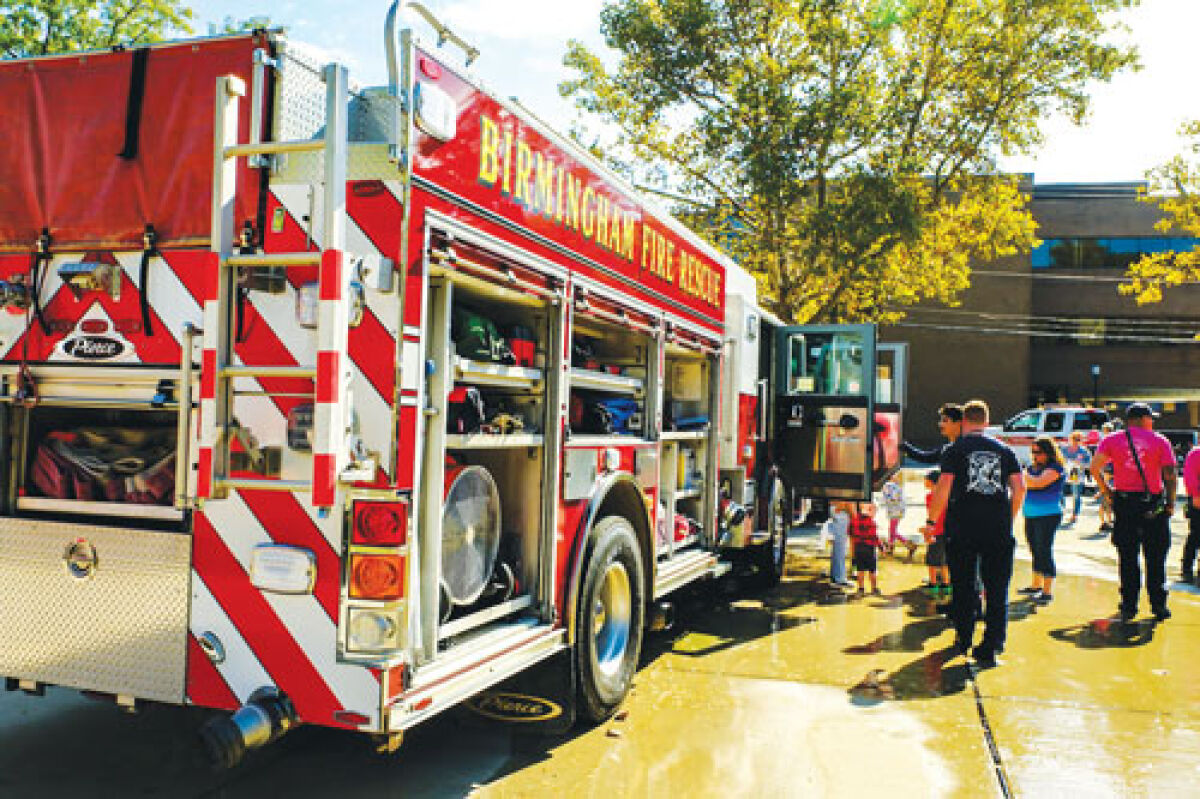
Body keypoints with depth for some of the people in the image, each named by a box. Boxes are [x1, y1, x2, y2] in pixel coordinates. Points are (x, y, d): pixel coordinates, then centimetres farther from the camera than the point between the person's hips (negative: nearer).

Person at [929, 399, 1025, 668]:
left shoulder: (955, 449, 1)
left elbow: (944, 487, -8)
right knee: (997, 590, 4)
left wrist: (931, 519, 1)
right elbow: (1019, 488, 4)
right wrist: (1009, 517, 17)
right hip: (999, 530, 1)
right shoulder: (1004, 450, 9)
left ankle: (963, 640, 24)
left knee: (963, 586, 13)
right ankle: (991, 647, -2)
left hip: (962, 527, -1)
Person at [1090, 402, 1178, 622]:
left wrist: (1107, 493, 4)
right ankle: (1158, 606, 13)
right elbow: (1170, 475, -6)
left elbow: (1095, 467, -5)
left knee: (1127, 557, 8)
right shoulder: (1160, 441, 2)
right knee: (1156, 558, 9)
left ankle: (1129, 606, 9)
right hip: (1154, 504, -1)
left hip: (1124, 502, 1)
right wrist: (1171, 503, 2)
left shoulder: (1112, 440, 5)